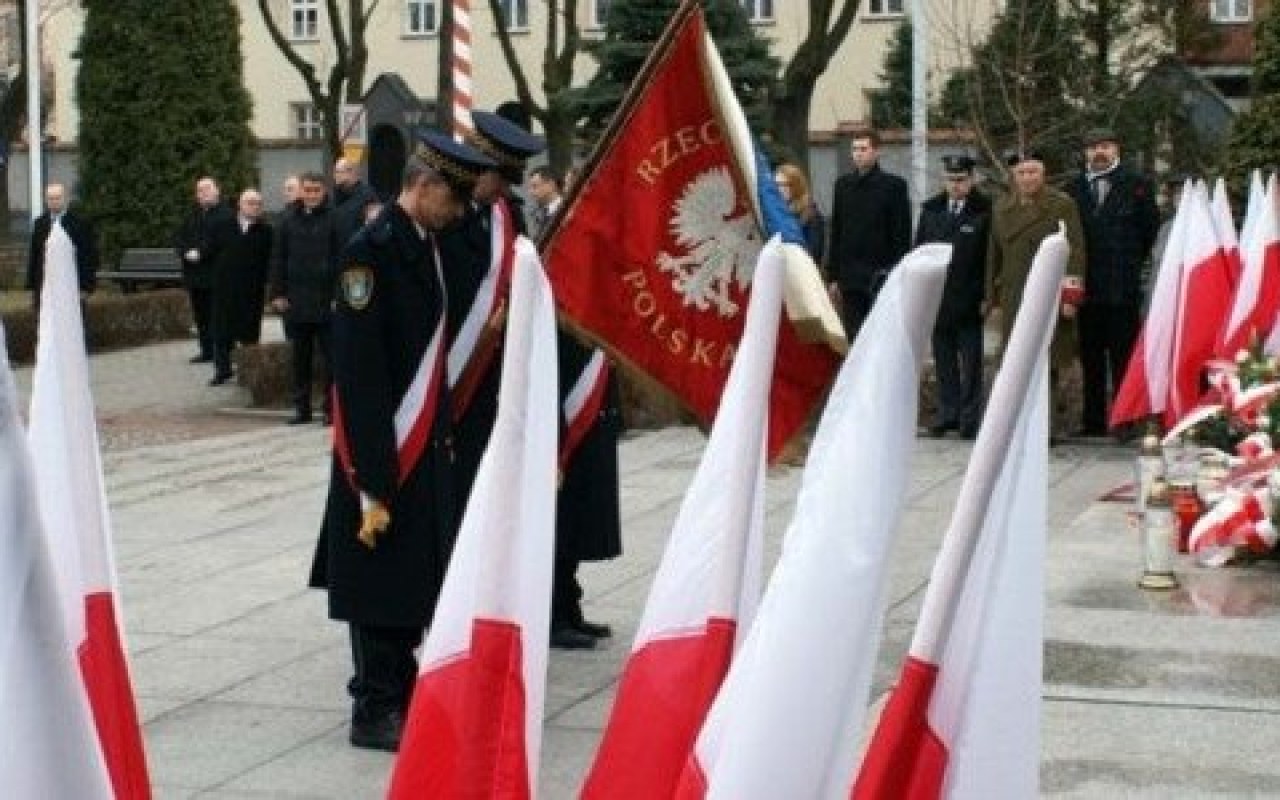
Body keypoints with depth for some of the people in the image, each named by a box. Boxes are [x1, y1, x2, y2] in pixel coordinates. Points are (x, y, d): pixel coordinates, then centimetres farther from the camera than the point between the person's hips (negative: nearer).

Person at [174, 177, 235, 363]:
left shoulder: (225, 215, -4)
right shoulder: (193, 215, 19)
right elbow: (179, 237, 13)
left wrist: (200, 252, -19)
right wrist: (186, 252, -6)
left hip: (215, 273, -7)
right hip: (194, 274, 7)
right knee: (201, 316, 9)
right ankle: (206, 351, 15)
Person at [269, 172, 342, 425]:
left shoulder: (333, 219, -3)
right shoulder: (289, 220, 6)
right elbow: (278, 258, 9)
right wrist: (278, 293, 3)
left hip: (326, 299, -3)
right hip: (296, 300, 3)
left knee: (329, 357, 1)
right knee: (300, 358, 9)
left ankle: (332, 408, 7)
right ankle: (302, 408, 16)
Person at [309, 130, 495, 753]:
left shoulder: (426, 247, 9)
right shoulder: (372, 250, -18)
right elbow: (358, 374, -20)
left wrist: (443, 438, 14)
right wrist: (373, 485, -21)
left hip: (426, 451, 8)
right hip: (383, 459, -8)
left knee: (416, 580, 17)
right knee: (381, 586, 1)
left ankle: (401, 692, 29)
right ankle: (374, 711, 12)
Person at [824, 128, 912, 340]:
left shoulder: (893, 185, -1)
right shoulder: (843, 184, 11)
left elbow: (902, 235, -3)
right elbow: (836, 234, 13)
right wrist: (833, 277, 9)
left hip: (881, 276, -4)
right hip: (851, 278, 4)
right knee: (854, 338, 5)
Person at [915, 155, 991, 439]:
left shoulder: (984, 211, -4)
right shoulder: (931, 209, 10)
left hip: (969, 301, -4)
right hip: (936, 297, 4)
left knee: (971, 362, 1)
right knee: (944, 360, 10)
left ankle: (970, 418, 7)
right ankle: (947, 414, 17)